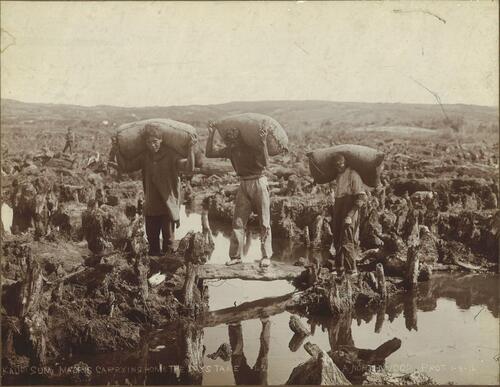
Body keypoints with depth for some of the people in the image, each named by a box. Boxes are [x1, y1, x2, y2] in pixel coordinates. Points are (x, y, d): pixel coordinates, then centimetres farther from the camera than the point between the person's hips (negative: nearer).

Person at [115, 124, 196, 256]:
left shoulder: (171, 155, -12)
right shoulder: (144, 156, 3)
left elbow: (189, 167, -24)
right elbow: (126, 166, 10)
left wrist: (190, 149, -34)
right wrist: (117, 151, 2)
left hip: (169, 204, -5)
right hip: (151, 206, 5)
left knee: (168, 238, 4)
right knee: (152, 238, 15)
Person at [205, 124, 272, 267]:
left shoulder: (254, 146, -11)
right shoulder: (232, 149, 5)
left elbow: (265, 163, -26)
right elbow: (209, 154, 6)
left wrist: (263, 143, -36)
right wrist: (211, 135, -3)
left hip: (258, 183, -5)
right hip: (243, 185, 5)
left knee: (264, 222, 0)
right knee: (238, 222, 2)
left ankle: (266, 256, 6)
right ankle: (236, 256, 7)